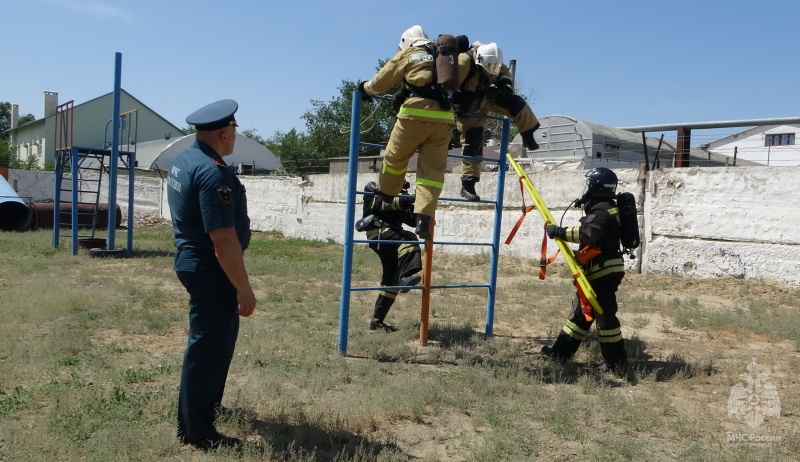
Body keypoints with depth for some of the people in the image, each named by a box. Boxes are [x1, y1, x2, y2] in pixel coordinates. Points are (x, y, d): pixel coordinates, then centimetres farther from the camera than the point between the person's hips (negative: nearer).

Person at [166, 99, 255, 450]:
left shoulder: (183, 160, 10)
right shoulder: (213, 172, -23)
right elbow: (223, 240, -27)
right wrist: (243, 287, -21)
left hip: (192, 262, 11)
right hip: (211, 271, -11)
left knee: (217, 337, 24)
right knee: (208, 345, 0)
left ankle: (208, 404, 40)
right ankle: (195, 430, 12)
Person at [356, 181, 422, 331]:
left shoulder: (396, 195, 28)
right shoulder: (373, 188, 7)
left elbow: (413, 221, 18)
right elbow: (381, 203, -17)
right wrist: (402, 201, -32)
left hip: (391, 238, 8)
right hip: (379, 232, -8)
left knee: (392, 280, 5)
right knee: (408, 239, -34)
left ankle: (377, 320, 11)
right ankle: (406, 276, -53)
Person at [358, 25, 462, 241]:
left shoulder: (407, 54, 13)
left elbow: (383, 80, 14)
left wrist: (366, 88, 32)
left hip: (416, 114, -4)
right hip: (444, 117, 4)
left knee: (394, 158, 12)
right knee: (433, 169, 1)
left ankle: (383, 203, 25)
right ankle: (423, 219, -10)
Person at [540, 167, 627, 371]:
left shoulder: (601, 210, -15)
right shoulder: (603, 209, 18)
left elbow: (587, 232, -32)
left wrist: (560, 231, -26)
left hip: (604, 271, -11)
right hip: (599, 271, 11)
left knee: (604, 315, -3)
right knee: (580, 310, 13)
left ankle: (615, 361, 7)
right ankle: (561, 351, 20)